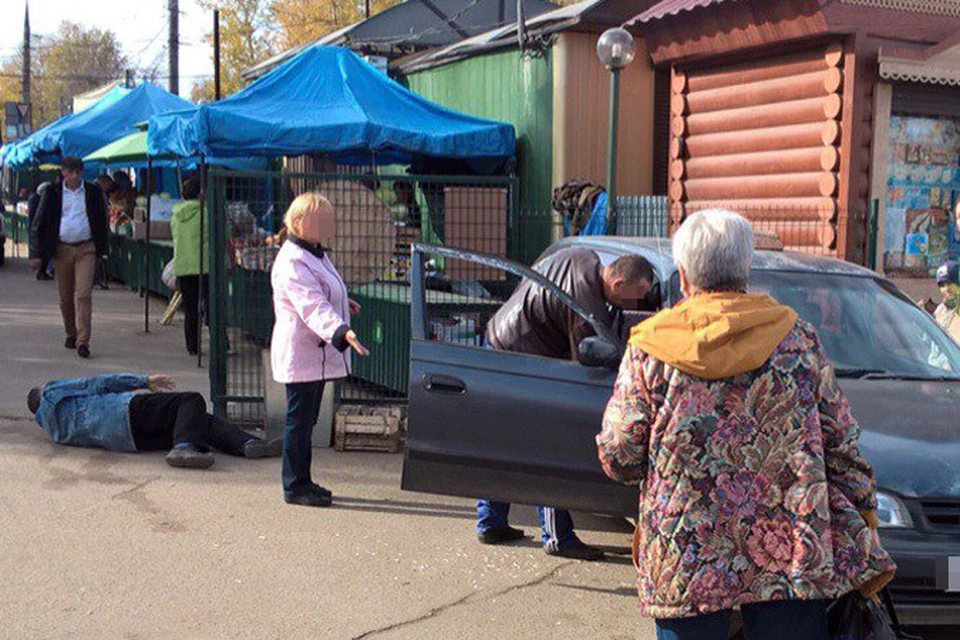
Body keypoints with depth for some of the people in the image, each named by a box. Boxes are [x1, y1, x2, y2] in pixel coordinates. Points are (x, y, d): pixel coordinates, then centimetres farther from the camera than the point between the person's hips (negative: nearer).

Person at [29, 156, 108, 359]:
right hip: (61, 249, 2)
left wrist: (101, 250, 7)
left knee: (83, 295, -12)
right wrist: (38, 254, 0)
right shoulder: (52, 193, 3)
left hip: (86, 249, -2)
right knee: (65, 297, 9)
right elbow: (40, 224, 6)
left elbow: (102, 222, 10)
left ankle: (83, 341, -14)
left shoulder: (94, 192, 3)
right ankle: (71, 334, 29)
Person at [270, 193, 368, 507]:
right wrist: (342, 331, -46)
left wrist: (342, 302, 45)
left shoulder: (314, 253, 13)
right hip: (300, 354, -10)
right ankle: (295, 485, 9)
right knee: (299, 419, -2)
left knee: (307, 419, 16)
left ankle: (302, 481, 26)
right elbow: (313, 307, -34)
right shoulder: (292, 263, -21)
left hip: (317, 352, 10)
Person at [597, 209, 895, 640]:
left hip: (683, 564, -1)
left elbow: (618, 458, -2)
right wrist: (864, 515, 19)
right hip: (792, 556, 1)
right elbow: (842, 446, 6)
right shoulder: (798, 339, 3)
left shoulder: (649, 349, -3)